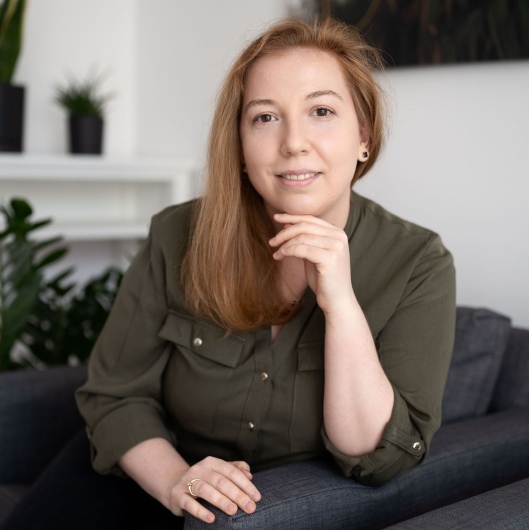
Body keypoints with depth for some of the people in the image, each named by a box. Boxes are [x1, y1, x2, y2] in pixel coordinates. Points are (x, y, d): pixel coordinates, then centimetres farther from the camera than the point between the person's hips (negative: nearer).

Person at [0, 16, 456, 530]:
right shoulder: (177, 238, -9)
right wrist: (173, 481, -23)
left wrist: (340, 303, -29)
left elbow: (380, 459, -17)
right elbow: (115, 396, -4)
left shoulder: (418, 263, -13)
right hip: (148, 484, 0)